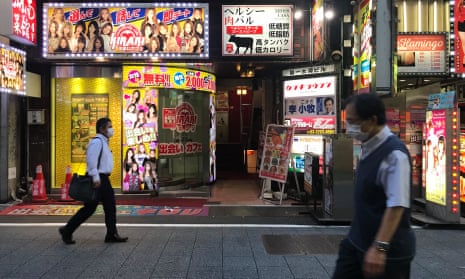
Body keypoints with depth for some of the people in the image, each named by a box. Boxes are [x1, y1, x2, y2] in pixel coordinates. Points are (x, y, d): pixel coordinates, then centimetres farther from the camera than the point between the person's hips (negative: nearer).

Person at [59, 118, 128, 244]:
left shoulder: (103, 142, 17)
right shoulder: (96, 142, -14)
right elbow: (91, 160, -23)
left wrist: (102, 178, 21)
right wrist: (95, 178, -26)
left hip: (104, 179, 10)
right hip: (98, 179, -10)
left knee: (110, 207, 8)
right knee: (89, 208, -3)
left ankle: (112, 234, 13)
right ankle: (67, 231, 10)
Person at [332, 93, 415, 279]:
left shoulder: (393, 153, -21)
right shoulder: (368, 147, 5)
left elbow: (397, 205, -28)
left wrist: (379, 247, -32)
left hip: (387, 249, -8)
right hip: (357, 241, 8)